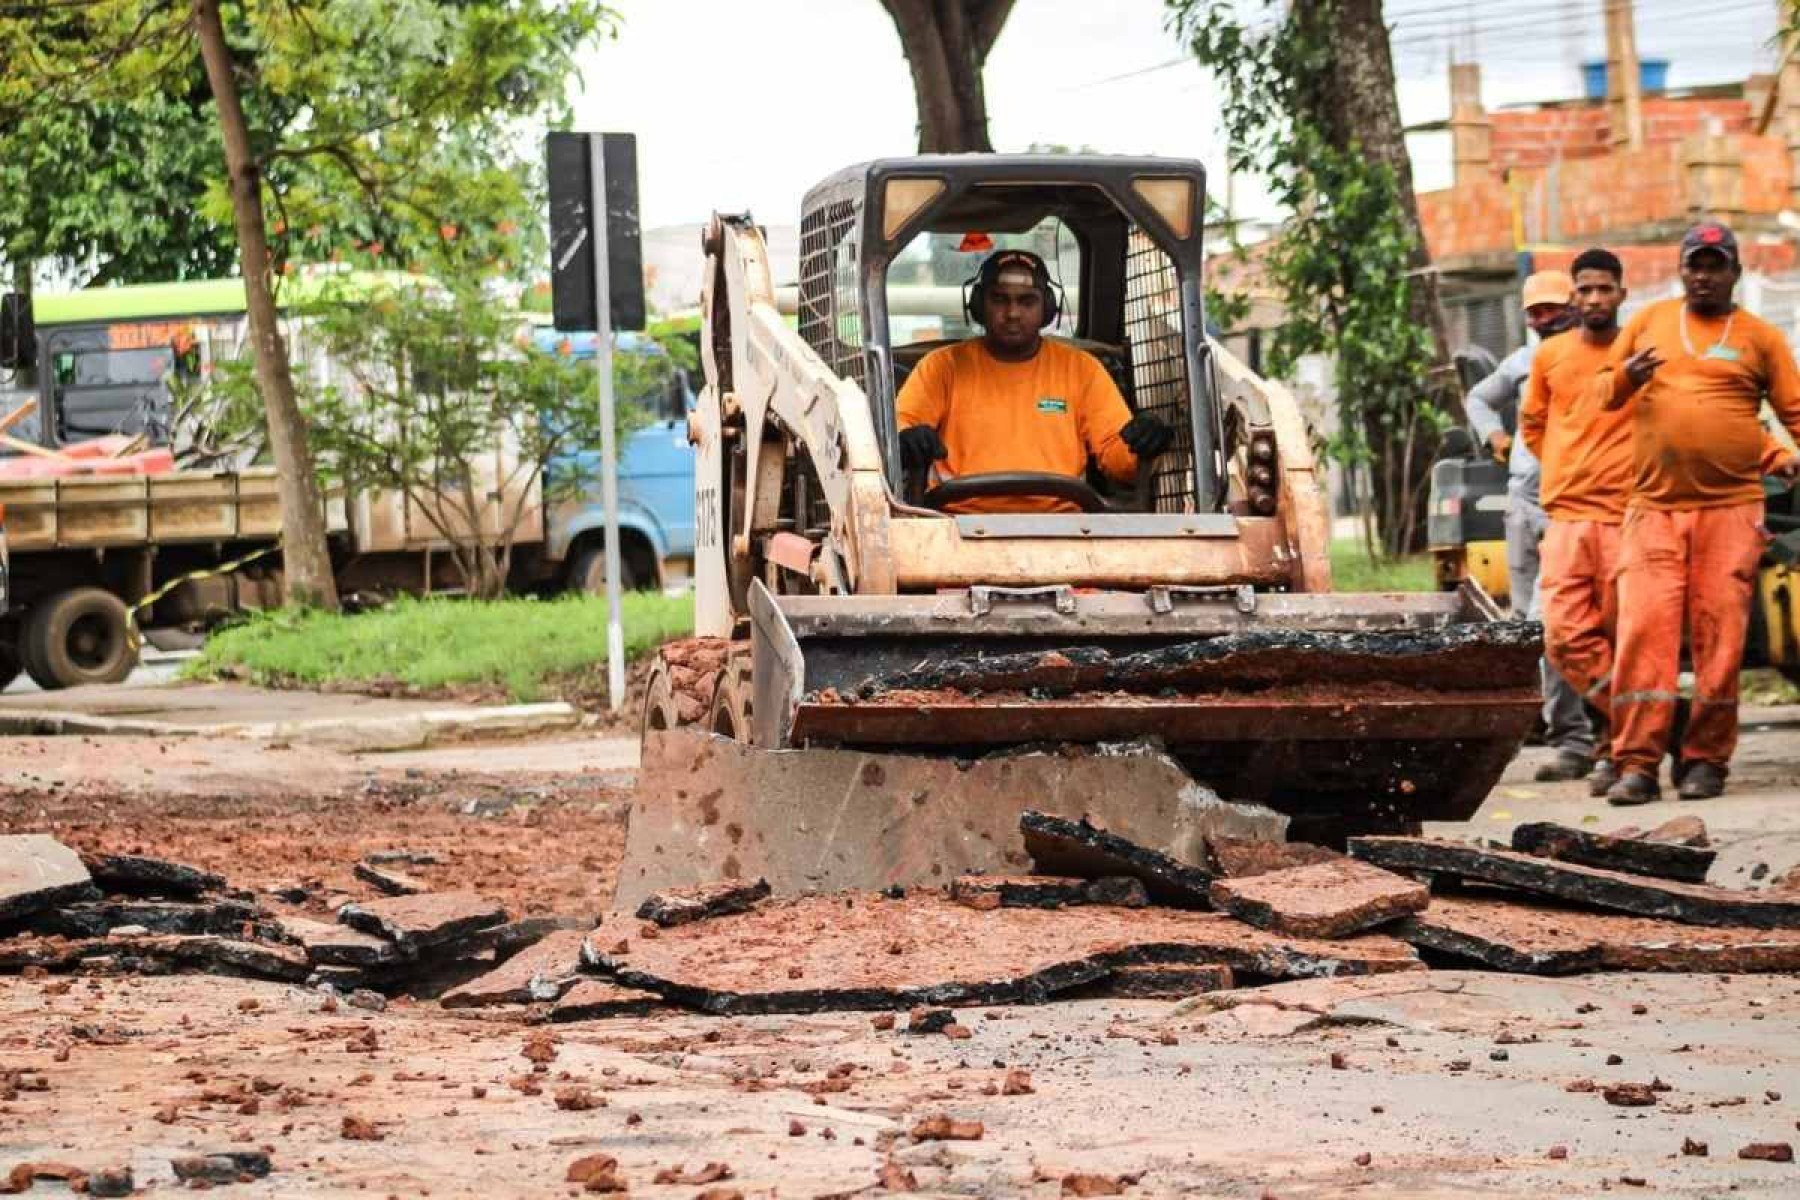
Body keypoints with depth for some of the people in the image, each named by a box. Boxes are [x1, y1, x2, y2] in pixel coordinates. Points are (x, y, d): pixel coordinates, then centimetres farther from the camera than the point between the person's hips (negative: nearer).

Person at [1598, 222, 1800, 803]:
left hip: (1730, 509, -1)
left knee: (1720, 633, -2)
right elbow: (1605, 393, 16)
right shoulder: (1649, 321, 12)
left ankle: (1706, 760, 6)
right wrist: (1626, 377, -7)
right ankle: (1637, 763, -8)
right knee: (1643, 629, -8)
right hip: (1654, 508, 1)